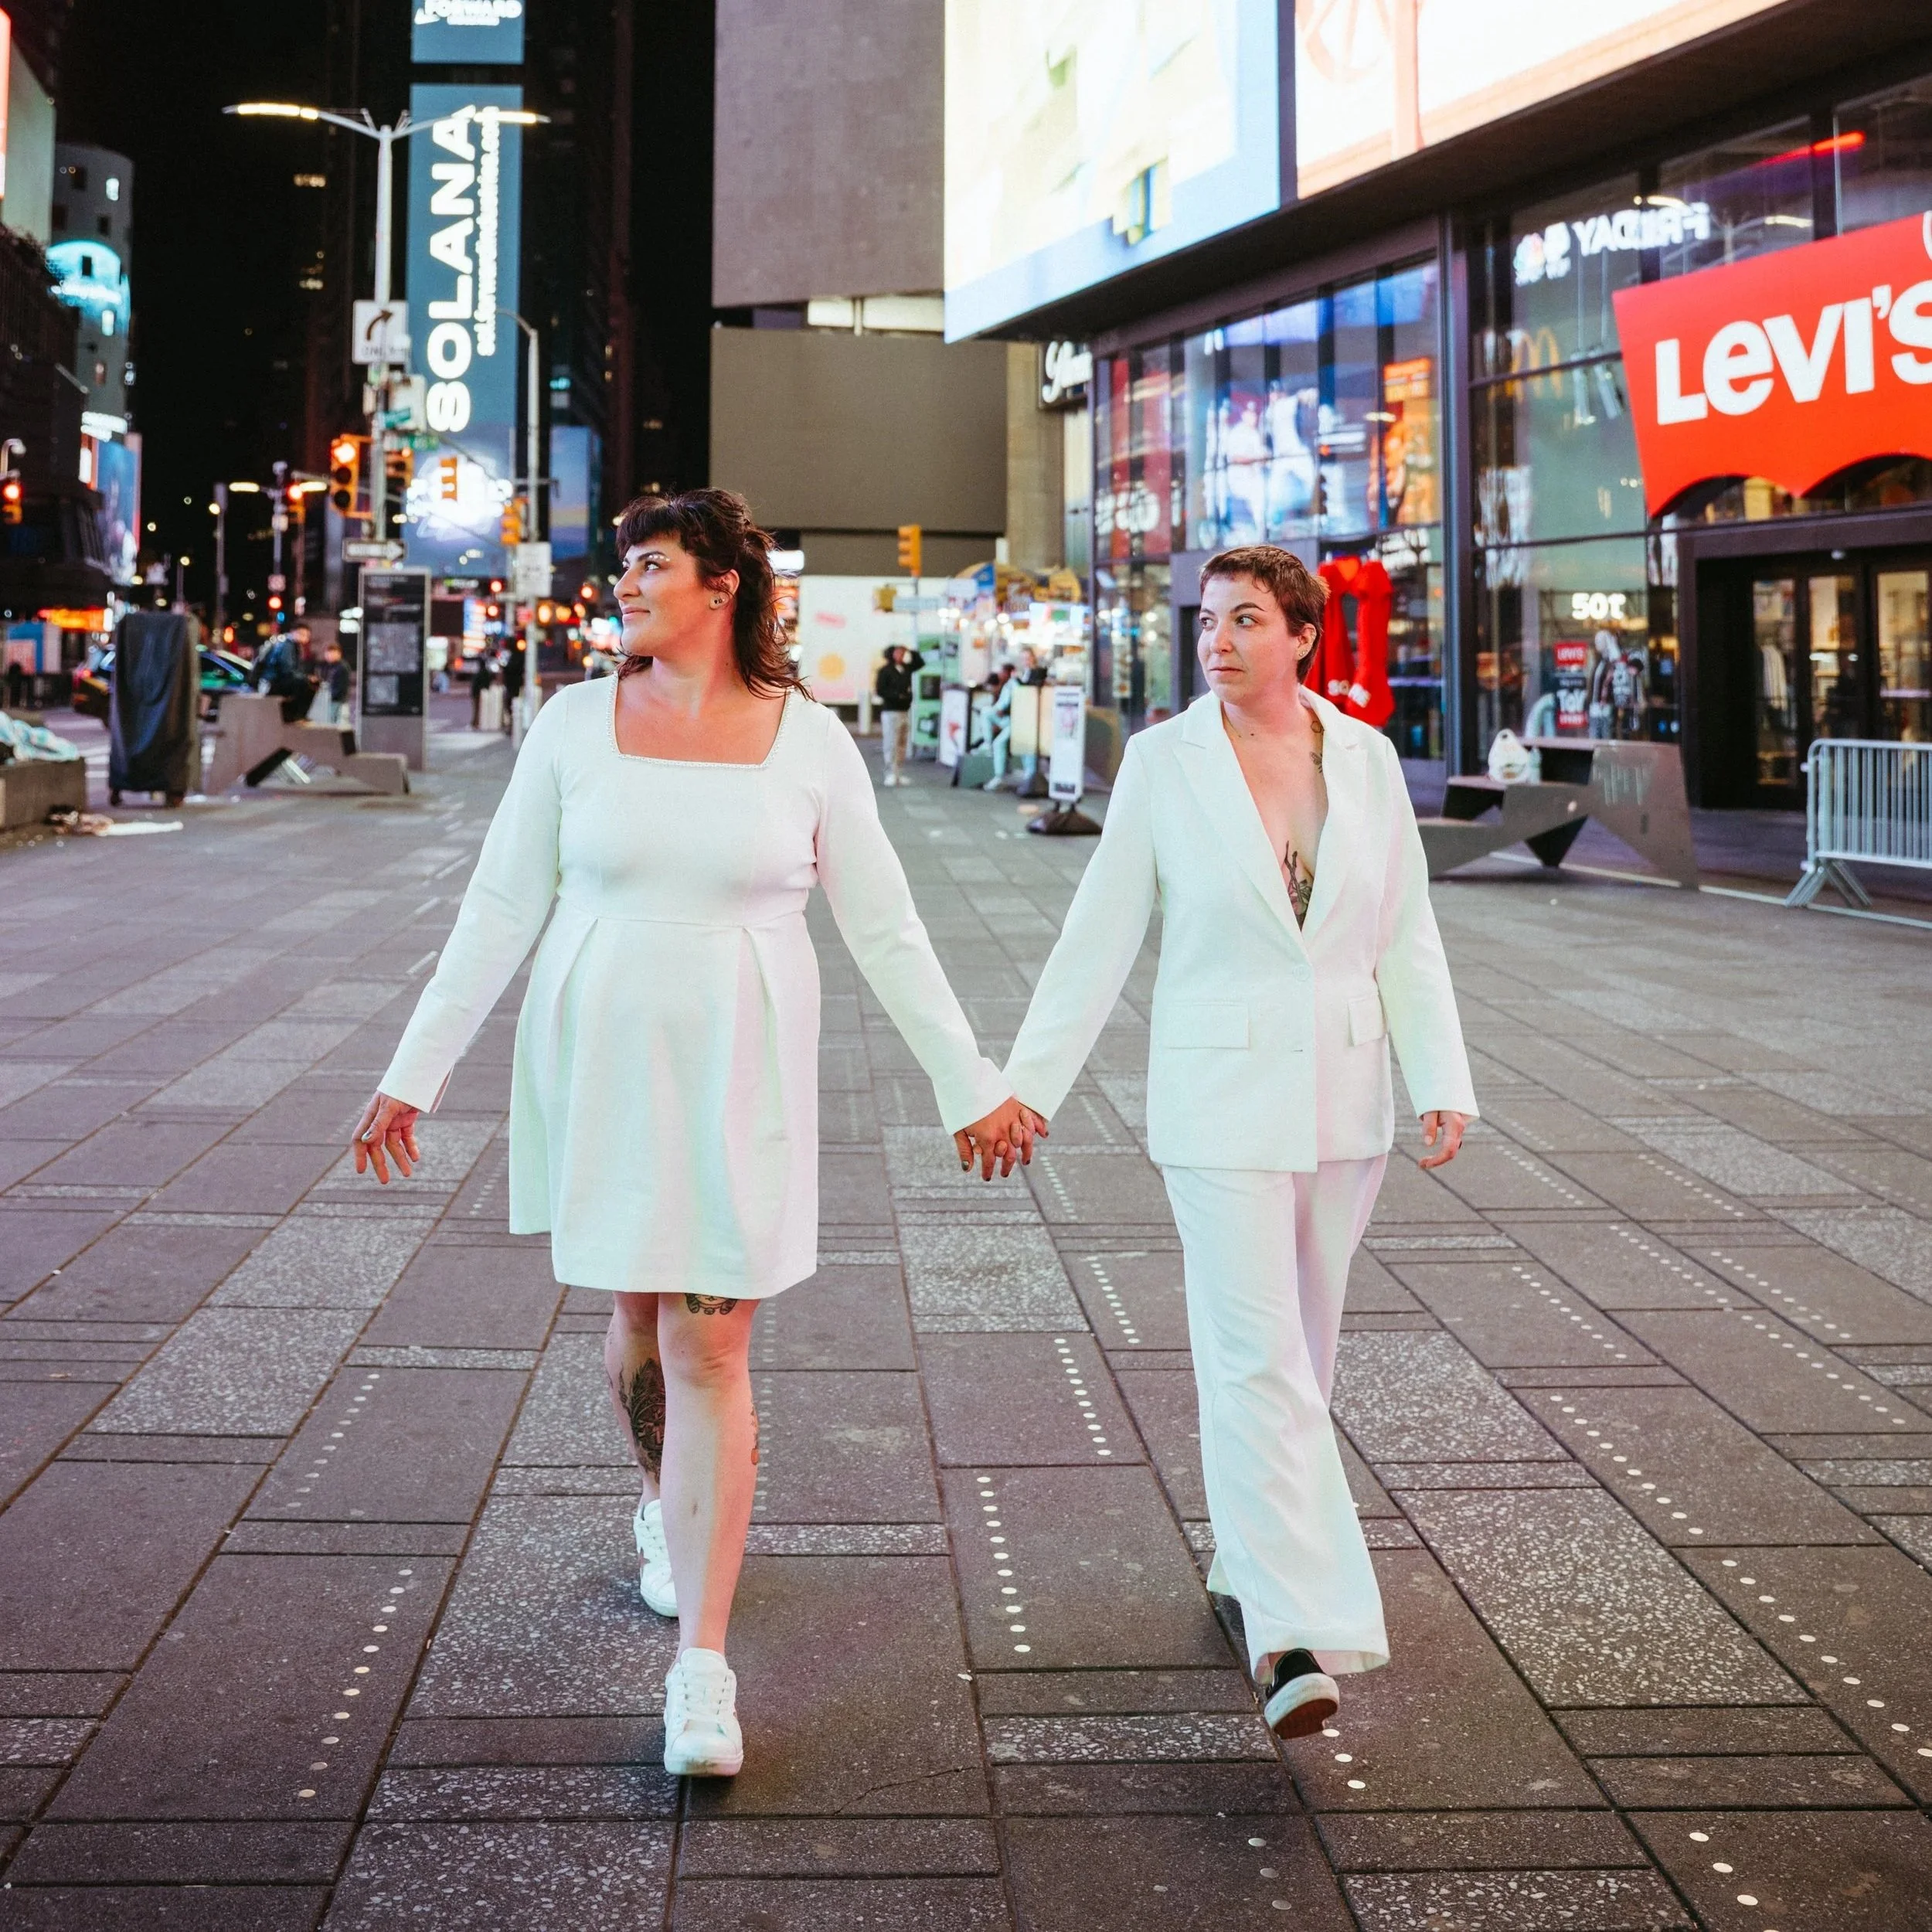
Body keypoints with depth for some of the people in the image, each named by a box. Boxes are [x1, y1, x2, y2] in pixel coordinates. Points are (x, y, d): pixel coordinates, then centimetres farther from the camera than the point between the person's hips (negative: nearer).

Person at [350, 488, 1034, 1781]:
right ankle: (666, 1506, 46)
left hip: (738, 1081, -2)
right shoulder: (576, 725, 1)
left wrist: (972, 1084, 4)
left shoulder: (808, 740, -2)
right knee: (638, 1329, 13)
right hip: (599, 1069, 2)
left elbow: (884, 928, 3)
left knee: (712, 1351, -6)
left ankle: (703, 1666, 1)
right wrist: (415, 1075, 3)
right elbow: (499, 911, 4)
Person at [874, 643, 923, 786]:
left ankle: (898, 774, 13)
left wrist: (910, 652, 8)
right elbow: (880, 690, -12)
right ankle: (891, 774, -8)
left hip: (905, 711, 7)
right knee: (891, 744, -9)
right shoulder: (885, 671, -7)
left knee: (902, 744, 8)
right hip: (891, 711, -7)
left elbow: (920, 662, 23)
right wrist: (897, 696, -19)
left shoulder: (906, 668, 12)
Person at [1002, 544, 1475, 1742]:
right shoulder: (1164, 761, -4)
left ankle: (1253, 1556, 33)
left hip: (1345, 1093, 4)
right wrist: (1030, 1084, -2)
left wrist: (1443, 1086, -3)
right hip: (1219, 1094, -3)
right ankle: (1294, 1636, -13)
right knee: (1256, 1360, -10)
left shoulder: (1366, 758, 3)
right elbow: (1102, 935, -1)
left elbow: (1405, 936, 5)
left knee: (1300, 1352, 14)